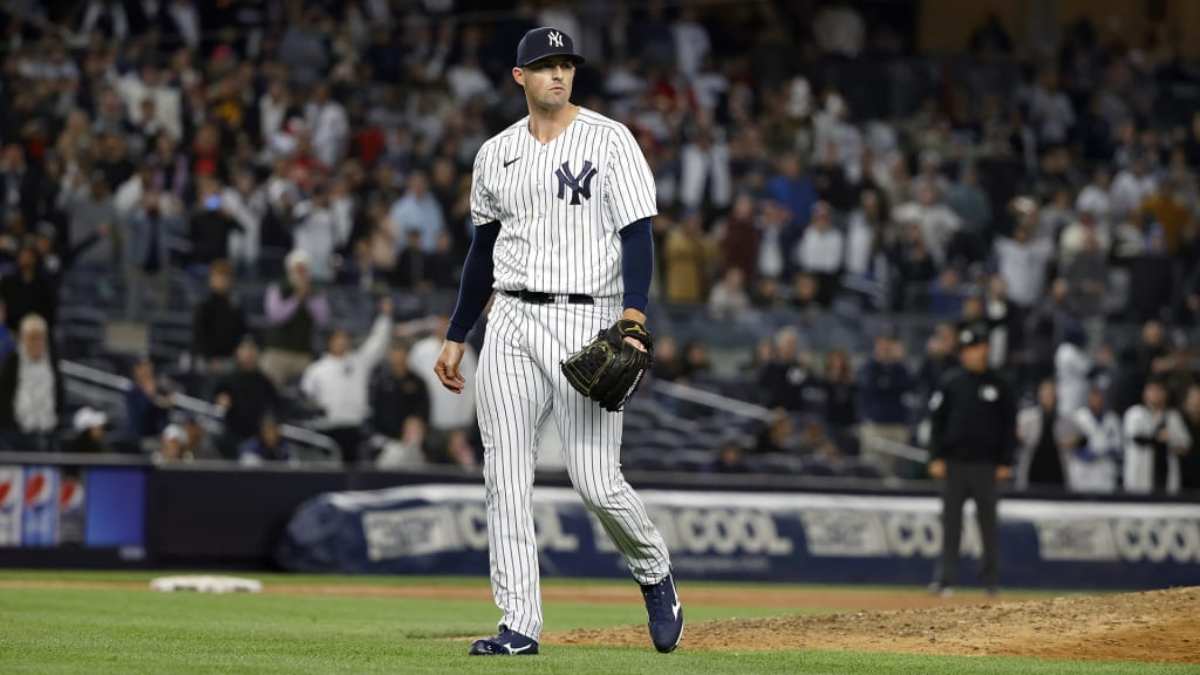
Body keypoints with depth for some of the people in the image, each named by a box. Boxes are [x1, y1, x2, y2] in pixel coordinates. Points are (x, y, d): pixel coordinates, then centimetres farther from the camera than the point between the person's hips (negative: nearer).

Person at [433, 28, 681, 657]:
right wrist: (456, 337, 19)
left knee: (595, 480, -9)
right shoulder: (496, 154, 13)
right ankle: (519, 625, 0)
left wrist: (633, 315, -22)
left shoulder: (609, 140, -2)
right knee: (505, 480, -3)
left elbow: (637, 233, -8)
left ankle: (654, 575, 19)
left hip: (584, 322, -5)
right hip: (511, 322, 5)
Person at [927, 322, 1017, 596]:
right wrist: (936, 457, -3)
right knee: (951, 522, -2)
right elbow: (937, 420, 5)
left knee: (988, 522, 4)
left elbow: (1009, 424, 7)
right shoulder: (950, 383, 5)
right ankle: (946, 578, -2)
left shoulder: (998, 385, 5)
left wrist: (1005, 462, 0)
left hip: (986, 465, 0)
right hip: (954, 463, 0)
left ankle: (991, 580, 13)